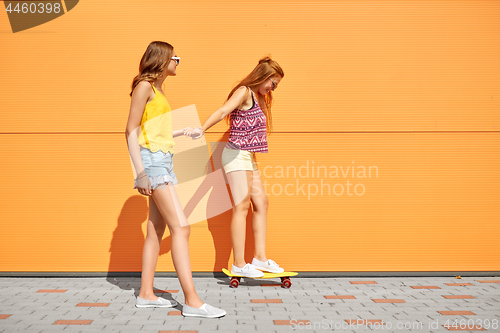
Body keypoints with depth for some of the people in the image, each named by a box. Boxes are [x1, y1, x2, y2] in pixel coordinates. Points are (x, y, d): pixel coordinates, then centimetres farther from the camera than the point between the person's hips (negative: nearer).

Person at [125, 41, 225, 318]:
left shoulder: (158, 90, 19)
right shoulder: (144, 86, -7)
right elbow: (131, 131, -11)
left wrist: (183, 132, 30)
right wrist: (140, 172, -18)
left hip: (164, 160, 10)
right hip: (152, 160, -10)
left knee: (156, 229, 8)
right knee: (180, 227, -15)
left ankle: (146, 294, 14)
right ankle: (192, 300, -15)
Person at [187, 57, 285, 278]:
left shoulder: (258, 98, 18)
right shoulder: (244, 92, -10)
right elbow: (223, 111, -25)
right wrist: (201, 129, -38)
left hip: (248, 157, 10)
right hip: (237, 154, -10)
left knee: (261, 203, 8)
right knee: (242, 206, -9)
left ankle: (260, 257, 13)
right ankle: (239, 265, -6)